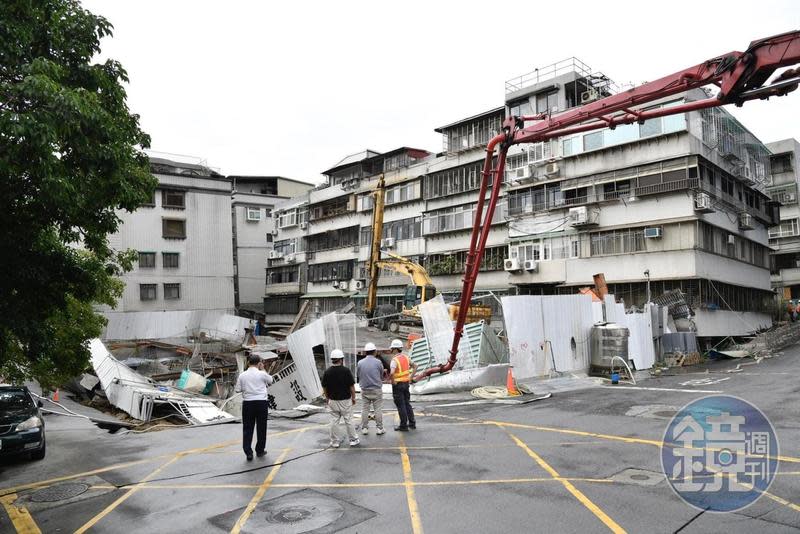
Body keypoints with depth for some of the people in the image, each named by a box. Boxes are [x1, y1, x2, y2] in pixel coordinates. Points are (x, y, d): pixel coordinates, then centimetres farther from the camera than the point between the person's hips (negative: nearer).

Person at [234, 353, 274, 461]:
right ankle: (260, 451, 21)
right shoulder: (262, 374, -5)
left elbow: (237, 390, 3)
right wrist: (263, 370, 13)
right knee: (261, 428, 11)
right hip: (261, 403, -1)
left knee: (247, 428, 7)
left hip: (247, 403, 1)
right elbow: (270, 380, 13)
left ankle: (248, 452, 3)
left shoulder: (242, 376, 0)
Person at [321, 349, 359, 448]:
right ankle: (353, 440, 17)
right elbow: (352, 386, -9)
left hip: (333, 400, 2)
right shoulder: (346, 371, -14)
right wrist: (353, 397, 4)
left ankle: (334, 442, 15)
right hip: (346, 400, -2)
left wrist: (327, 398, 16)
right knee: (348, 421, 8)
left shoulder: (327, 372, -6)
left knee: (334, 421, 9)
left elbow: (324, 387, 2)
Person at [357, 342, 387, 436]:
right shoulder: (378, 362, -9)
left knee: (364, 409, 10)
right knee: (378, 409, 5)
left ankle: (364, 428, 14)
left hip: (364, 390, 2)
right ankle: (379, 428, 9)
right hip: (377, 389, -2)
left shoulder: (360, 363, -4)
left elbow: (359, 376, 6)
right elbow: (381, 376, 2)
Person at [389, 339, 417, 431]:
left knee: (401, 406, 1)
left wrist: (393, 381, -17)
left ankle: (403, 426, 8)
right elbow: (415, 366, 15)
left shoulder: (394, 360, -19)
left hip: (398, 385, -7)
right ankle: (412, 423, 21)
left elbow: (392, 373, -35)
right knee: (407, 404, 17)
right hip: (406, 384, 7)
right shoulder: (406, 357, 5)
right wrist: (410, 377, 13)